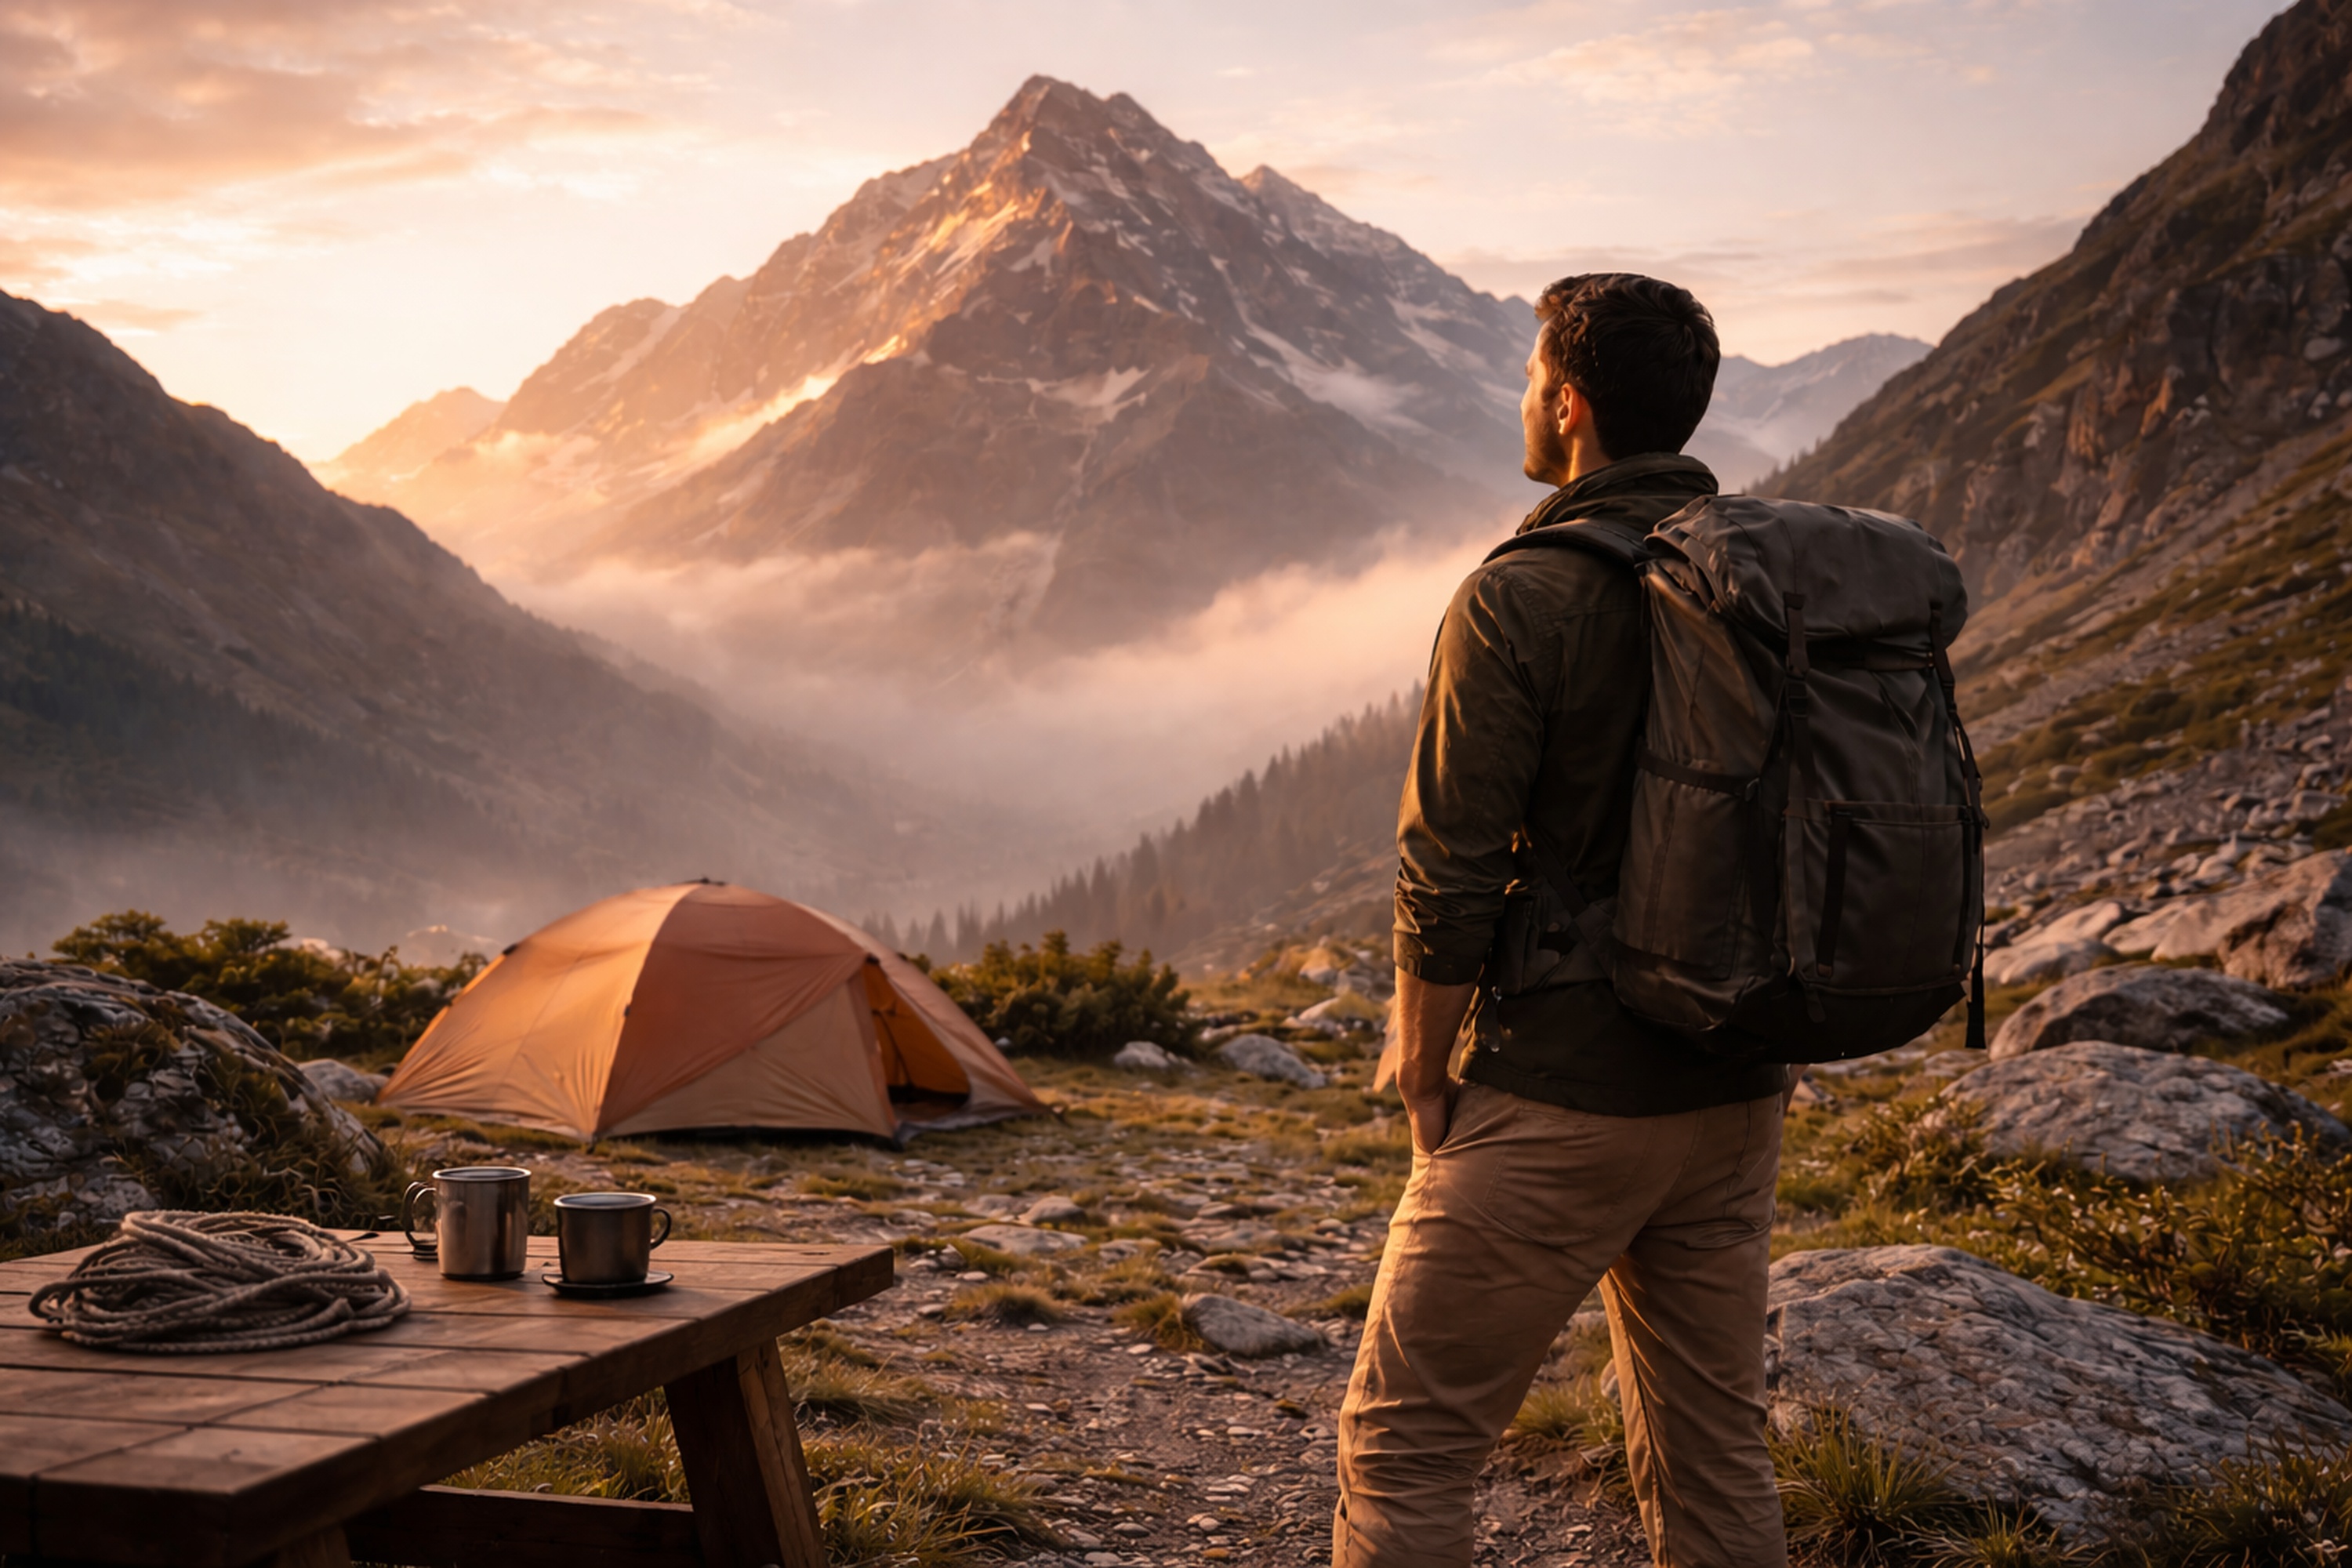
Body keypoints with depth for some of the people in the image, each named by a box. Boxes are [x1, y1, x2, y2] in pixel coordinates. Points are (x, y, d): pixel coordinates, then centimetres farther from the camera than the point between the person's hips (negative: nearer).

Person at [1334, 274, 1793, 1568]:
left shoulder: (1519, 601, -14)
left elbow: (1448, 875, -14)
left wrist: (1423, 1077, -2)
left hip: (1558, 1099, -7)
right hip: (1740, 1096, 7)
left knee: (1405, 1440, 4)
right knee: (1714, 1449, 17)